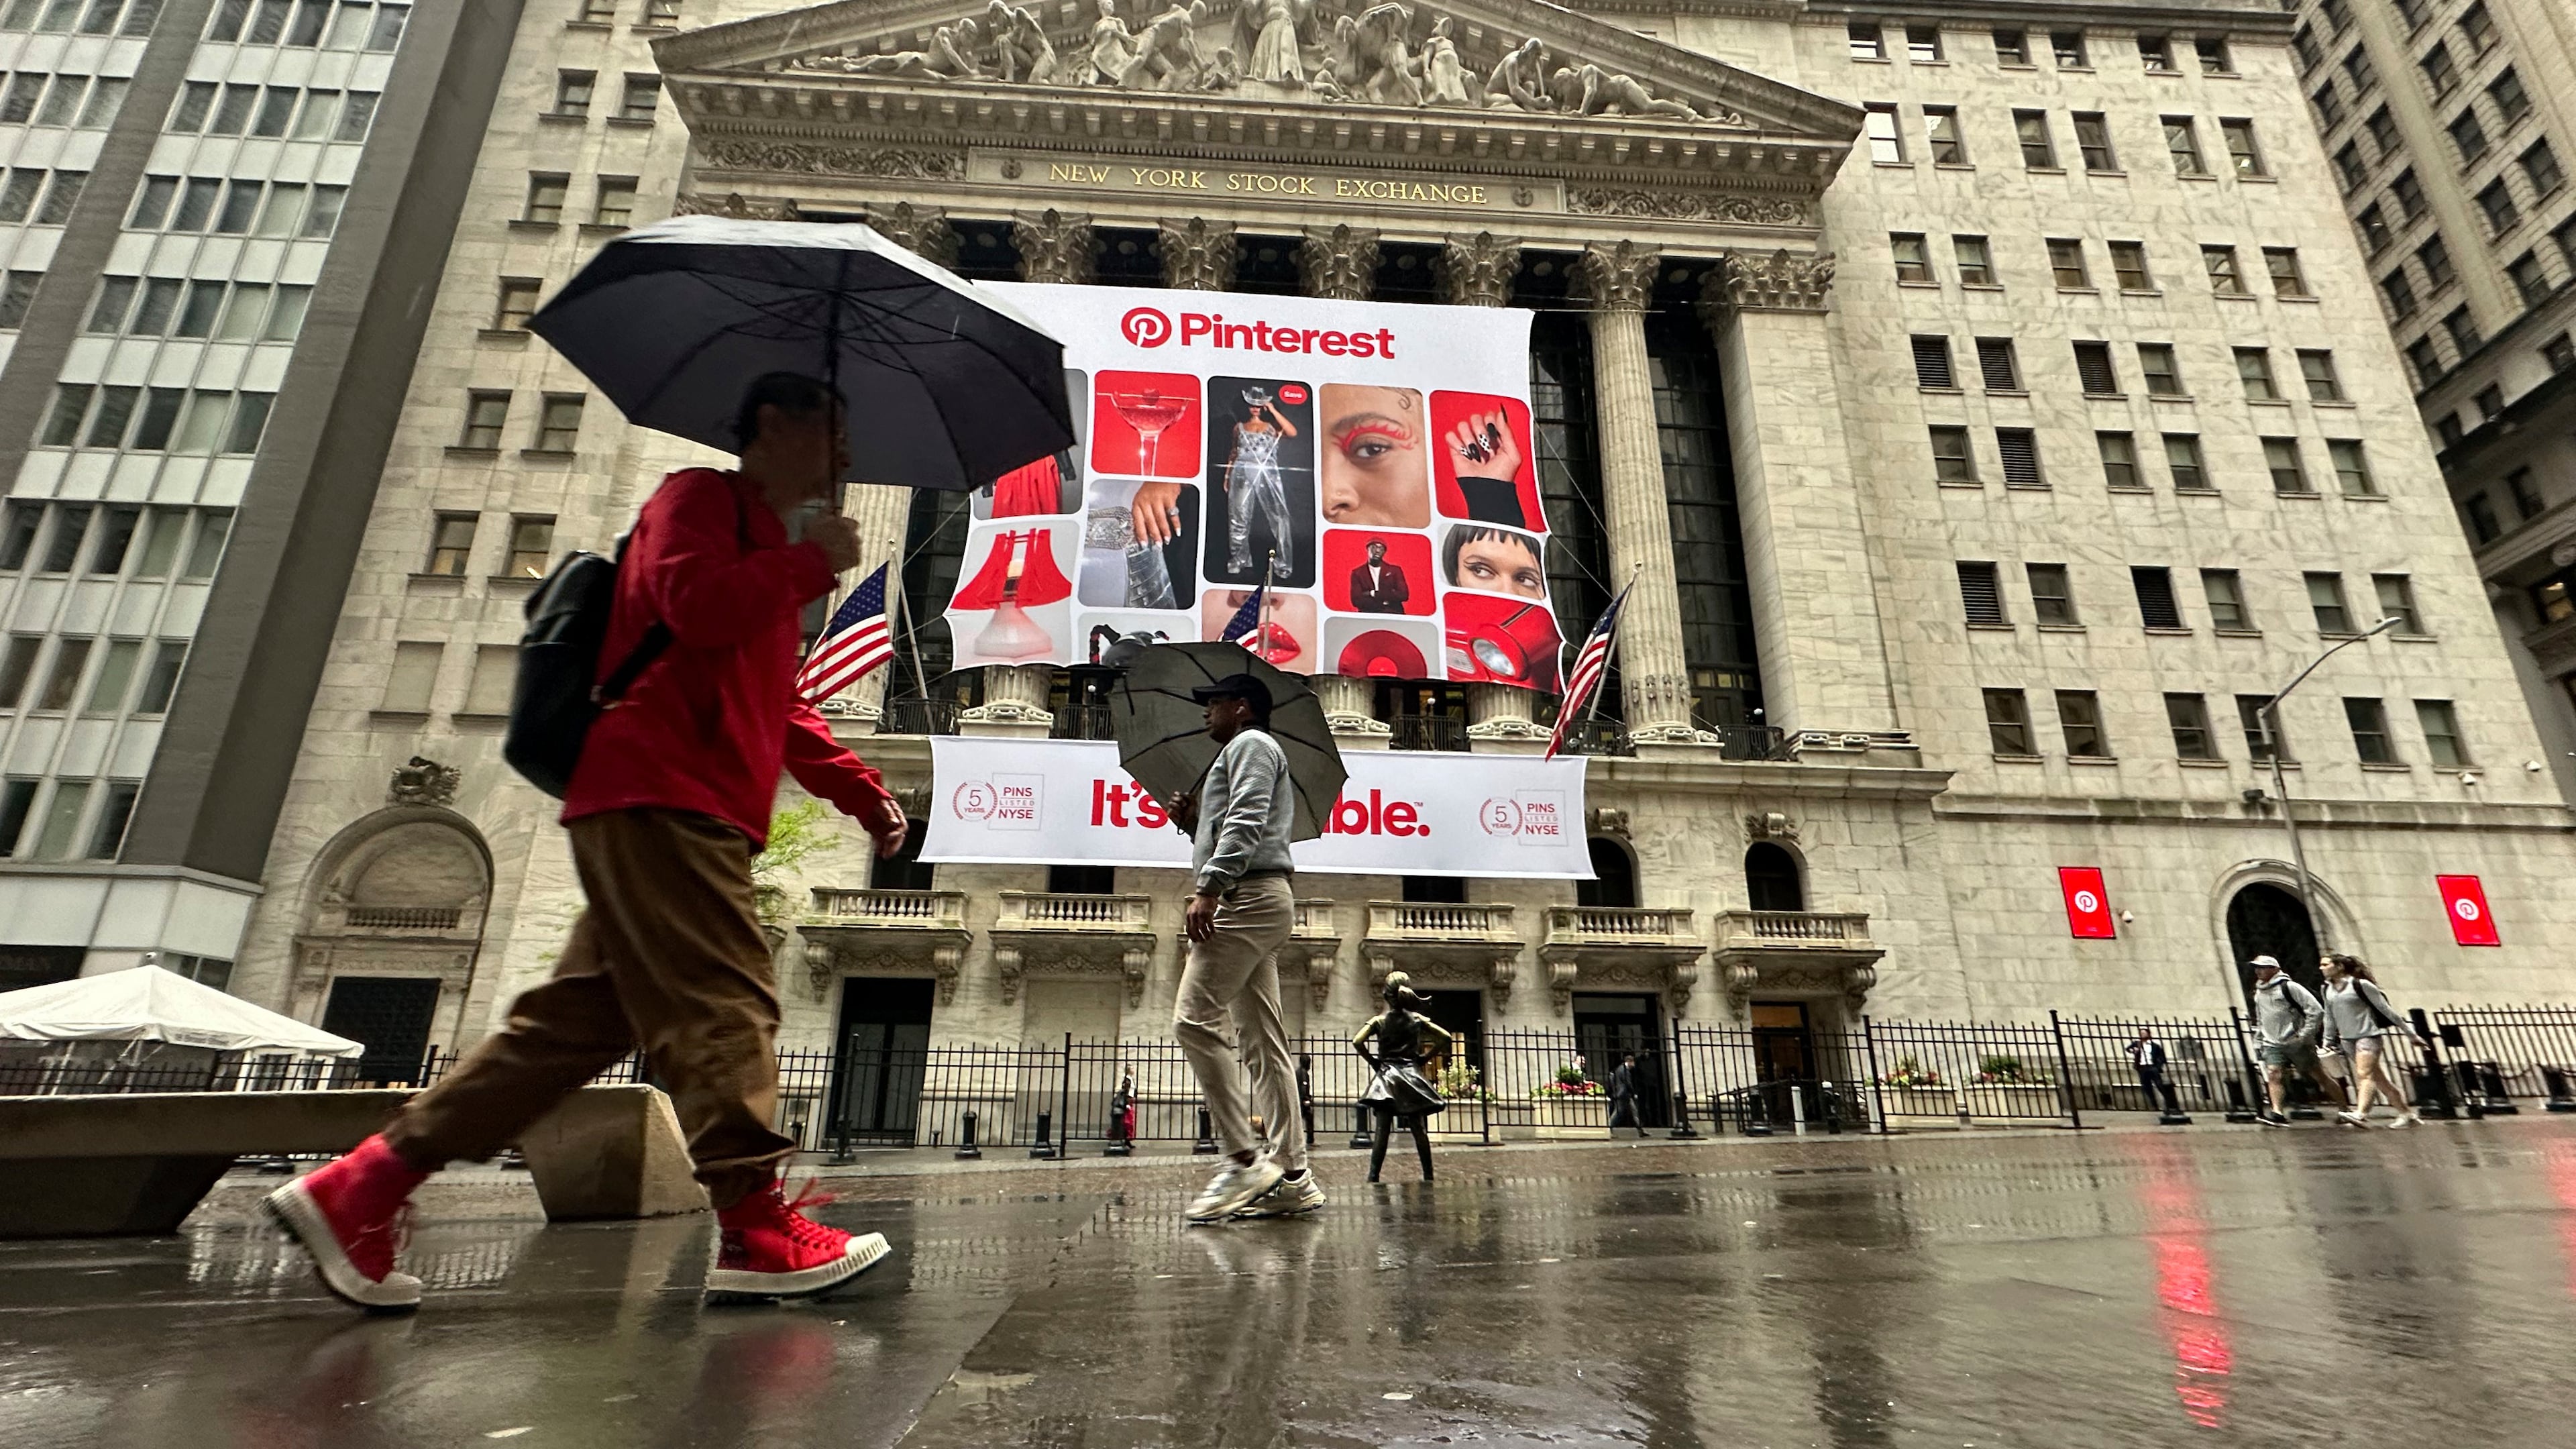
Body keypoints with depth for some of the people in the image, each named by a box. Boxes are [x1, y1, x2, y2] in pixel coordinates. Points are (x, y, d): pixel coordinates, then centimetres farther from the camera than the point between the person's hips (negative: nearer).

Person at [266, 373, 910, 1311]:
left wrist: (861, 789, 24)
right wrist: (814, 562, -5)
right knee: (724, 1007, -11)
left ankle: (356, 1190, 14)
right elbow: (694, 601, -20)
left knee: (582, 1019, 8)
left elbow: (781, 710, 32)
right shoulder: (700, 495, 2)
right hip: (657, 798, -10)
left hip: (693, 815, 10)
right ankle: (755, 1233, -6)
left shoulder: (769, 553, 30)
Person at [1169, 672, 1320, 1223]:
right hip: (1258, 900, 10)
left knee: (1196, 1018, -17)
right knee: (1262, 1041, 4)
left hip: (1248, 897, -10)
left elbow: (1245, 823, -16)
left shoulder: (1251, 744, 1)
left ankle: (1246, 1159, -18)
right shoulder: (1243, 753, 32)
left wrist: (1208, 889, -23)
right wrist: (1194, 824, 18)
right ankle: (1292, 1175, 3)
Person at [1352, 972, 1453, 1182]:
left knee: (1383, 1130, -4)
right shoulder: (1417, 1019, 3)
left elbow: (1357, 1041, -15)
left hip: (1387, 1078, -2)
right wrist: (1426, 1057, 6)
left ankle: (1373, 1176, -8)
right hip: (1412, 1076, 2)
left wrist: (1372, 1061, -3)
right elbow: (1446, 1037, 1)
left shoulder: (1379, 1021, -3)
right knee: (1419, 1130, 7)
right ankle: (1428, 1175, 9)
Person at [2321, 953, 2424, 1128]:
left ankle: (2360, 1114, -32)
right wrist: (2328, 1041, 15)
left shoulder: (2361, 985, -8)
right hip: (2347, 1039, 6)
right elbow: (2329, 1017, 17)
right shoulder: (2327, 989, 9)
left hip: (2368, 1035, -6)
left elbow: (2385, 1009, -4)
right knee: (2378, 1078, 10)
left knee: (2364, 1074, -19)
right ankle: (2408, 1114, 19)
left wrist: (2409, 1033, -1)